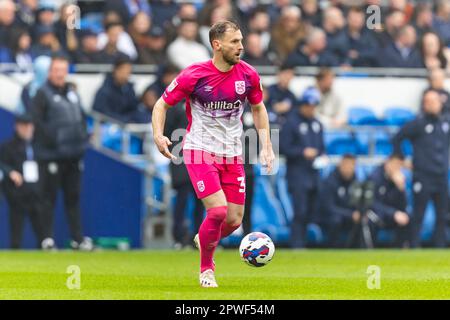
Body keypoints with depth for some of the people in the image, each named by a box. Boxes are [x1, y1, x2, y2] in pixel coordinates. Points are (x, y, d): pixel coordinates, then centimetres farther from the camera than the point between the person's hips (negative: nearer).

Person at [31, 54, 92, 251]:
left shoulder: (72, 93, 15)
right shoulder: (42, 94, -6)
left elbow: (81, 116, 25)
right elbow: (37, 121, -13)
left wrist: (83, 135, 11)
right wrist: (53, 140, -18)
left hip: (73, 154, 7)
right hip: (50, 155, -7)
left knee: (73, 197, 9)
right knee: (49, 197, -3)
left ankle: (77, 238, 13)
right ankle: (47, 238, 0)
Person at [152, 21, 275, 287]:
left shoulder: (248, 75, -3)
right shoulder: (193, 76, -13)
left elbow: (258, 108, 15)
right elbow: (162, 105, -2)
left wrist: (266, 145, 7)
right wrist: (159, 135, -19)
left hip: (232, 155, 4)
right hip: (200, 151, -4)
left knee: (234, 220, 2)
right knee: (218, 210, -20)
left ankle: (205, 241, 37)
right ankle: (207, 268, 5)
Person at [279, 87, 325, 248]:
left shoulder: (317, 124, 15)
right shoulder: (291, 123, -5)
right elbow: (284, 148, -9)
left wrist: (321, 156, 2)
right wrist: (303, 152, -19)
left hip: (313, 174, 7)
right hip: (297, 174, -7)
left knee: (311, 213, 7)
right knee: (300, 212, -13)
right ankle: (296, 247, -13)